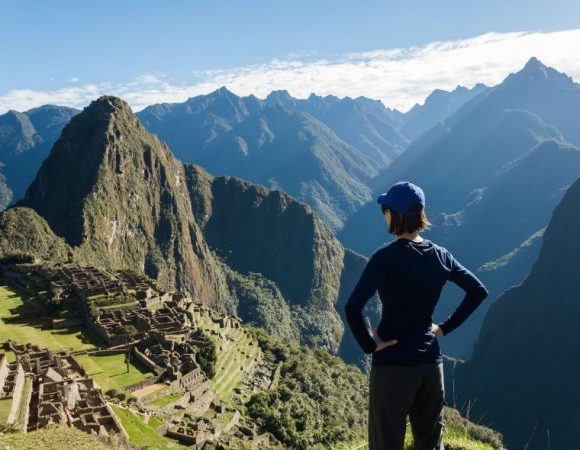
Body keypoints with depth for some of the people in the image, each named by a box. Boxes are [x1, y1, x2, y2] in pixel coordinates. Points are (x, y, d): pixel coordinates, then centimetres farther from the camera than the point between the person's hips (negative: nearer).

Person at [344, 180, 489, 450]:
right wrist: (445, 327, 11)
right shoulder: (440, 256, 1)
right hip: (431, 361, 6)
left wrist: (369, 345, -13)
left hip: (392, 363, -5)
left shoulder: (385, 258, -17)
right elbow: (478, 291, 12)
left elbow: (352, 309, -27)